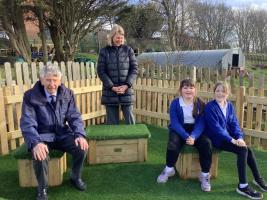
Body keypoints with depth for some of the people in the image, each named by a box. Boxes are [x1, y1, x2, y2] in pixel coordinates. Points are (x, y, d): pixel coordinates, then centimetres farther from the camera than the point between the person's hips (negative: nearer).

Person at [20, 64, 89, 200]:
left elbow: (74, 117, -2)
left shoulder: (68, 94, -3)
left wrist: (80, 134, -22)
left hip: (62, 134, 3)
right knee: (39, 155, -34)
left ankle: (75, 178, 10)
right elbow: (27, 123, -17)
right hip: (42, 136, -2)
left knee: (82, 147, -22)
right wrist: (36, 142, -36)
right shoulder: (31, 96, -12)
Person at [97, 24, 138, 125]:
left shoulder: (128, 50, 4)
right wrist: (112, 87, -12)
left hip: (126, 91, 1)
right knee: (112, 121, 8)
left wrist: (127, 85, -11)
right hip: (110, 92, 0)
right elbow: (101, 71, -2)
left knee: (129, 119, 7)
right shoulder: (104, 51, 1)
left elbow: (134, 69, 2)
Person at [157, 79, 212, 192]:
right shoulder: (175, 103, -5)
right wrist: (186, 136, -28)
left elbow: (201, 123, -9)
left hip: (195, 130, 1)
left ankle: (205, 175, -8)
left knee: (207, 143, -26)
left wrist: (193, 137, -28)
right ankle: (169, 169, -3)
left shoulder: (200, 103, -1)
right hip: (179, 130, -1)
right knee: (173, 142, -31)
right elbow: (175, 123, -13)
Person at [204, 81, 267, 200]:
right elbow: (215, 127, -20)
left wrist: (239, 137, -13)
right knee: (243, 150, -23)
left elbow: (234, 123, 5)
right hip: (216, 138, -6)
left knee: (248, 150, -13)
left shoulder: (229, 106, 7)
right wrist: (231, 139, -24)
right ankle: (242, 186, -15)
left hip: (228, 136, 6)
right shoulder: (210, 107, -14)